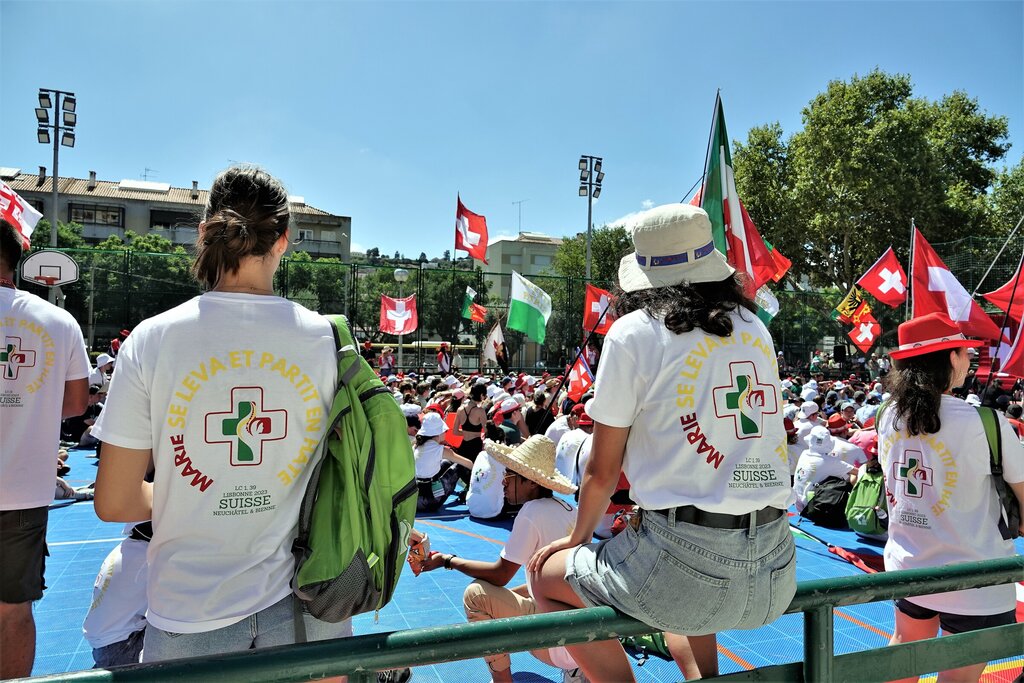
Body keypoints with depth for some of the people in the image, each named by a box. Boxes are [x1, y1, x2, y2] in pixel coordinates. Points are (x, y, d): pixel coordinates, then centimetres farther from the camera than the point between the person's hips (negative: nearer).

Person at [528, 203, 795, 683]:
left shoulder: (634, 332, -6)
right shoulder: (754, 328, 9)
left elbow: (602, 469, -2)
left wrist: (579, 536, 17)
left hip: (689, 562, -6)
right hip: (777, 570, 7)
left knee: (547, 573, 17)